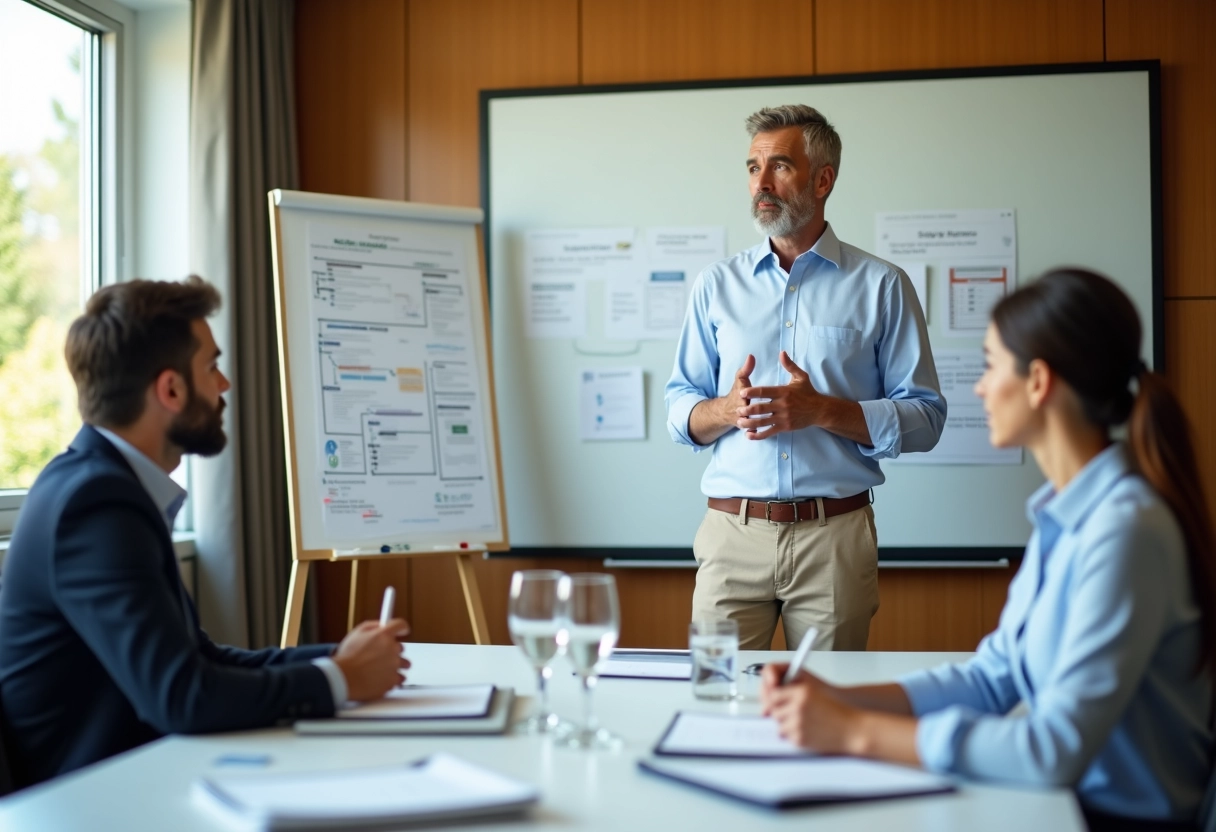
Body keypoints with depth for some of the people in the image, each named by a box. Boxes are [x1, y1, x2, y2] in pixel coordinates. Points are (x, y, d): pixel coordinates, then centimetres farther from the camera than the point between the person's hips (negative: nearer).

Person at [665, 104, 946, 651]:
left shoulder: (881, 286, 3)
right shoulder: (717, 285, 11)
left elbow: (924, 418, -1)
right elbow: (679, 413, 12)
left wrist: (823, 410, -15)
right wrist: (727, 409, -10)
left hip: (836, 538, -1)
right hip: (732, 535, 2)